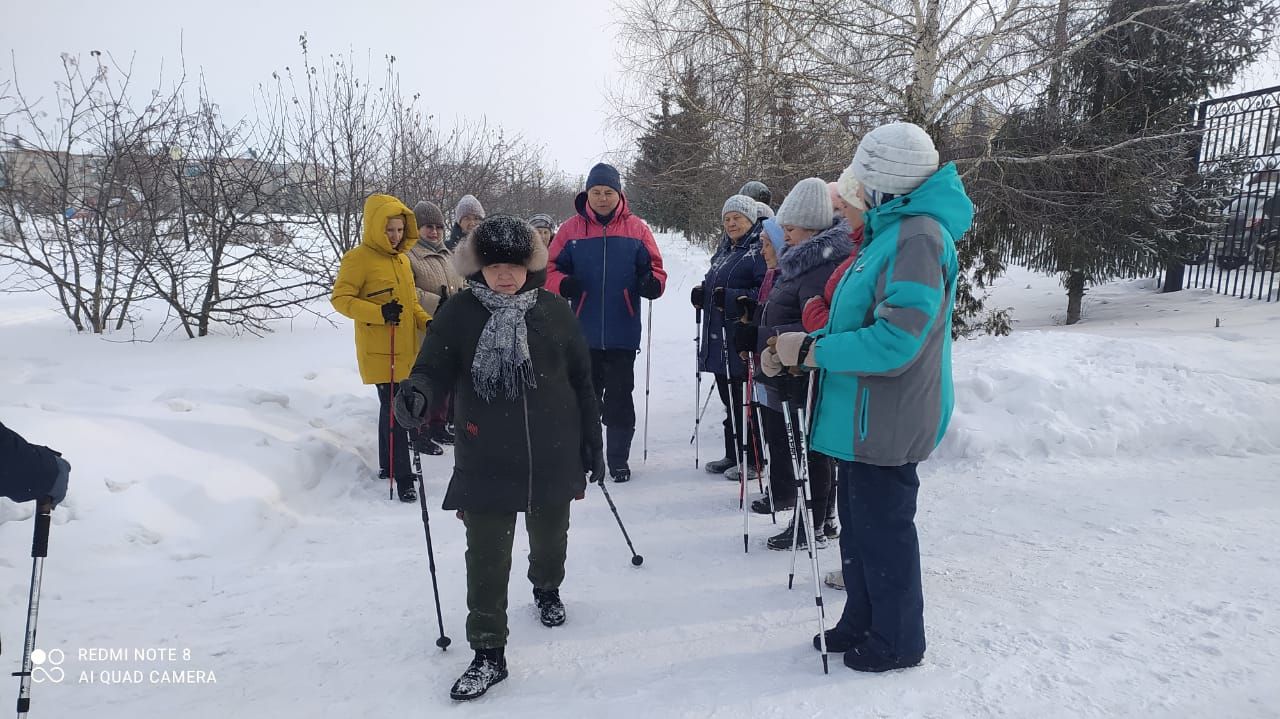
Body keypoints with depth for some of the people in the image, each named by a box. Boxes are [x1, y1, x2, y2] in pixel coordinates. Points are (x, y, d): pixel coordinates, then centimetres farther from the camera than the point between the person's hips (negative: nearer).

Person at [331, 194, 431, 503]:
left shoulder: (402, 257, 12)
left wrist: (426, 322, 3)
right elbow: (340, 299, -13)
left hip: (405, 349, 8)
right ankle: (402, 477, -1)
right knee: (393, 411, -7)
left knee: (392, 407, 17)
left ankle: (387, 466, 31)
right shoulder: (359, 258, -10)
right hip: (379, 351, -7)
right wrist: (379, 313, -23)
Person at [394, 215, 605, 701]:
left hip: (554, 457, 2)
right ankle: (488, 653, 17)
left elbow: (582, 382, 2)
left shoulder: (554, 311, -3)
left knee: (550, 538, 22)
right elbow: (435, 368, -5)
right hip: (486, 461, -1)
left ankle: (547, 589, 53)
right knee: (487, 559, 1)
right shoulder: (459, 314, -6)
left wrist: (592, 444, 4)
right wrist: (418, 391, -30)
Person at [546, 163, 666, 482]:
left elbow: (655, 269, 7)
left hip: (622, 333, -1)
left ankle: (618, 459, 19)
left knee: (619, 399, 5)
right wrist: (563, 284, -16)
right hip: (583, 332, 1)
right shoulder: (571, 229, 3)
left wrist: (652, 283, -16)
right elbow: (549, 269, 5)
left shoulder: (636, 229, 3)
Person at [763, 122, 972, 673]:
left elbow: (894, 341, -28)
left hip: (885, 420, -10)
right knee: (858, 524, 21)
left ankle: (897, 641, 27)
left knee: (882, 529, 6)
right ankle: (862, 621, 39)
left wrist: (809, 351, -20)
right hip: (863, 416, 10)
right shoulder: (891, 231, 13)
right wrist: (800, 343, 6)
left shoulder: (918, 238, -20)